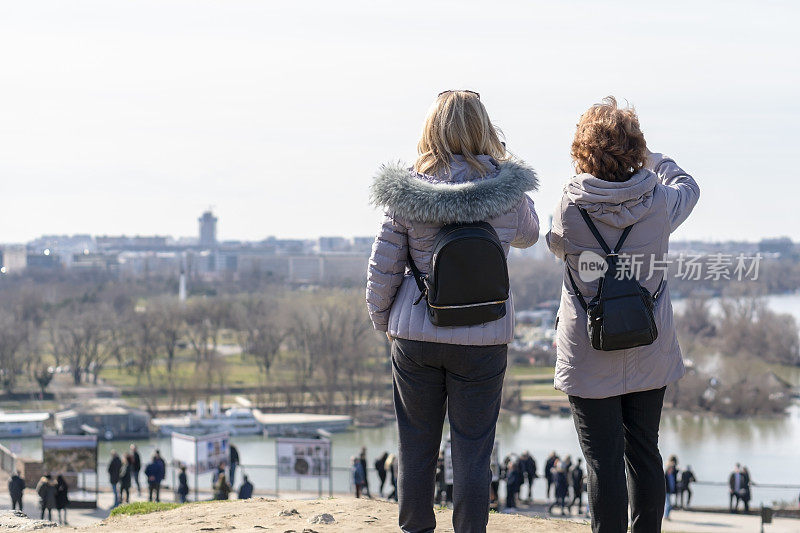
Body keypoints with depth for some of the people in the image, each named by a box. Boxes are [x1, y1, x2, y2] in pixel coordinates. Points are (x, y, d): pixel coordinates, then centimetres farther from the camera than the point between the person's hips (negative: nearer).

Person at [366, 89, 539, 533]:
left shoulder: (406, 192, -8)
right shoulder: (505, 190, -7)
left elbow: (383, 268, -2)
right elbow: (528, 235, 15)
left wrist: (382, 321, 14)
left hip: (415, 334, 1)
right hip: (483, 339, -1)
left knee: (416, 445, 15)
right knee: (472, 451, 7)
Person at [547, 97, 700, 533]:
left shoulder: (572, 207, -15)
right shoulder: (659, 202, -9)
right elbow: (688, 186, 16)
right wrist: (647, 157, 27)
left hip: (589, 355, -3)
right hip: (650, 352, 3)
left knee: (604, 460, -2)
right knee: (644, 452, 14)